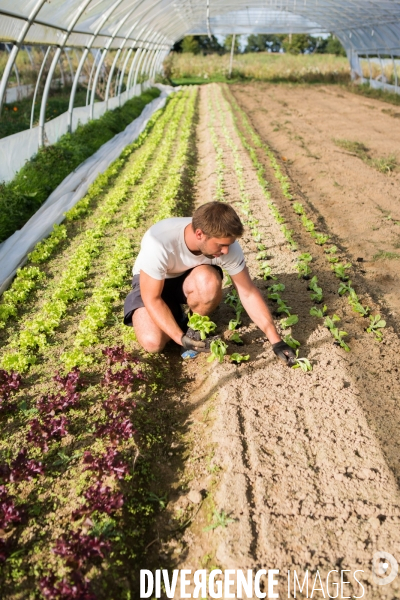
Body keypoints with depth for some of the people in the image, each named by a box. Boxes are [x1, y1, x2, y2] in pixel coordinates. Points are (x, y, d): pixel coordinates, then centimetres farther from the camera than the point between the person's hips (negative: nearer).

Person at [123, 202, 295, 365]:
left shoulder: (225, 242, -27)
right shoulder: (158, 243, -38)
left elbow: (248, 293, -19)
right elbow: (151, 298, -28)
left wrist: (276, 340, -22)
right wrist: (181, 338, -36)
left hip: (191, 278, 2)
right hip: (151, 282, -2)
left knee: (209, 280, -35)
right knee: (152, 342, -27)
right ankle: (179, 323, 7)